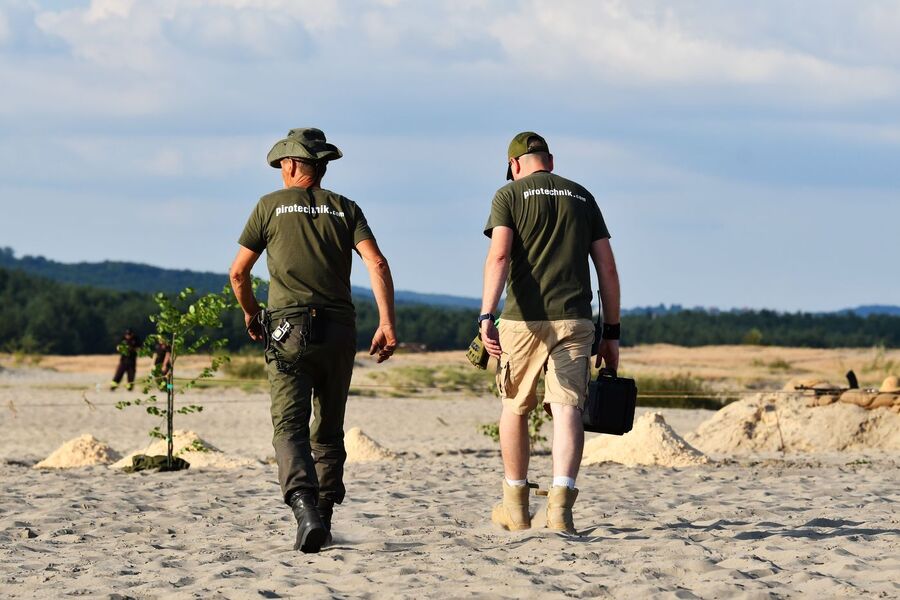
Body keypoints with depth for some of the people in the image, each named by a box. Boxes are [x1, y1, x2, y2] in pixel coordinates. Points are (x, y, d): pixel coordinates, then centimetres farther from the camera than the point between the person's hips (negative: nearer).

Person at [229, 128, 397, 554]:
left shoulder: (270, 206, 7)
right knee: (329, 430, 16)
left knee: (290, 428, -10)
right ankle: (323, 520, 17)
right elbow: (377, 264, -3)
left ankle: (305, 507, -33)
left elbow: (239, 272, 10)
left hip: (289, 330, -3)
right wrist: (386, 323, -7)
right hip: (338, 328, 3)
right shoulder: (345, 209, 12)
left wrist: (249, 314, 28)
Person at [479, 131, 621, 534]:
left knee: (515, 409, 14)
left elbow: (498, 256, -11)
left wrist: (487, 316, -19)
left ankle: (516, 507, 23)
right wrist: (612, 333, 14)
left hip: (524, 320, -2)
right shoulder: (582, 197, 15)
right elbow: (607, 269, 11)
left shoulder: (509, 195, 5)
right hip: (574, 320, 2)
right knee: (567, 411, -6)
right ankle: (560, 505, -23)